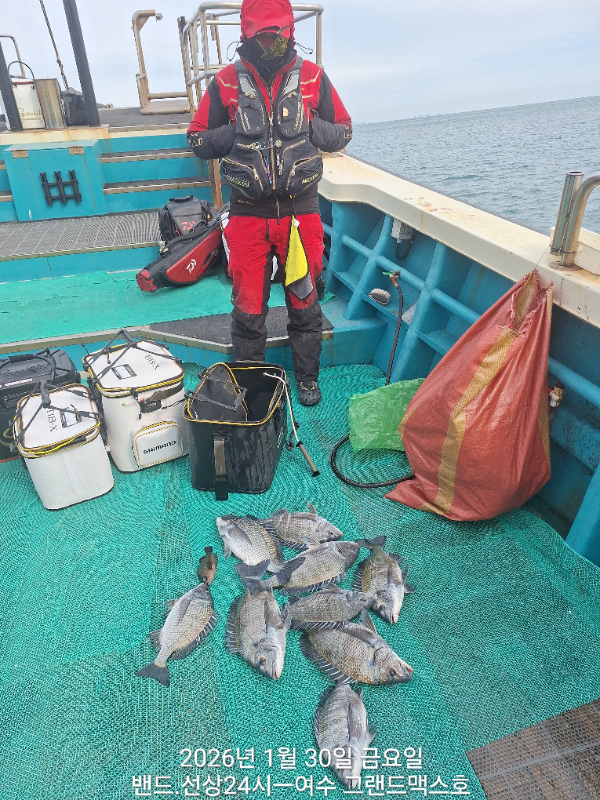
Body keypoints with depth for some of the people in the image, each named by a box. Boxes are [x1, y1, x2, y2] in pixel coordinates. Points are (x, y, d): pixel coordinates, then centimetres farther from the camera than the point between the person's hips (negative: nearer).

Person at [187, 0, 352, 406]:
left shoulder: (313, 76, 6)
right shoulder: (226, 82, 5)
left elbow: (343, 132, 11)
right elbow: (198, 140, 8)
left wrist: (309, 128, -8)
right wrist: (238, 131, -8)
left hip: (301, 210, 1)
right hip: (248, 213, 0)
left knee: (304, 301, 8)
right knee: (248, 307, 3)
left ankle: (307, 377, 28)